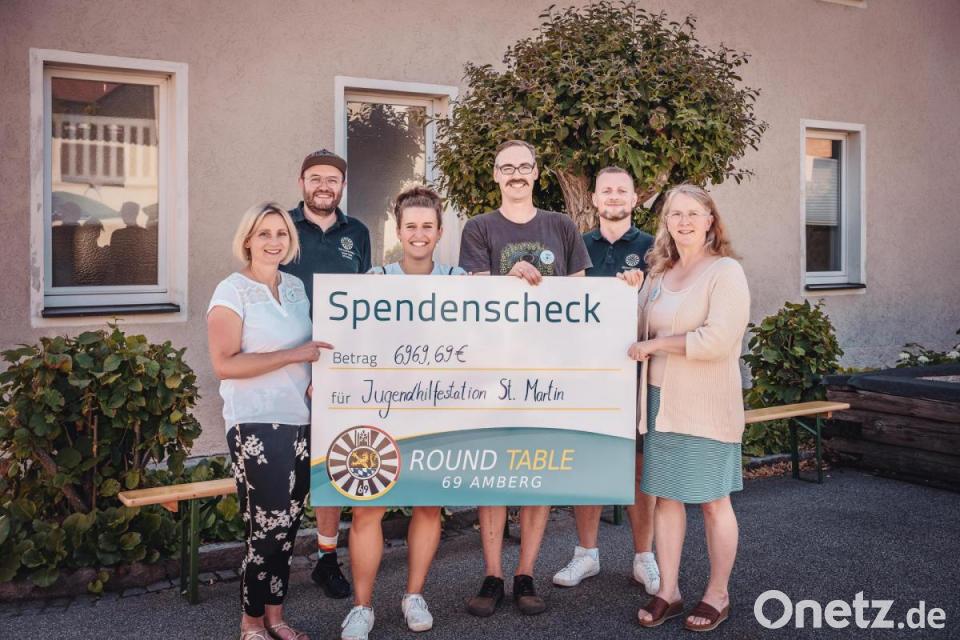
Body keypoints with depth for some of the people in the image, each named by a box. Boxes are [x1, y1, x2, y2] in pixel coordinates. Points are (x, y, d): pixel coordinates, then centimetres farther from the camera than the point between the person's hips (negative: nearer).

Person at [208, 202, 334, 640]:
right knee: (268, 525, -2)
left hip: (299, 420, 6)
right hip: (256, 425, -6)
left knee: (288, 524, 11)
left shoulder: (296, 287, 11)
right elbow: (224, 364, -17)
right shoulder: (232, 291, -8)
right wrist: (294, 356, -19)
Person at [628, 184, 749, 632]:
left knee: (713, 502, 6)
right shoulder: (658, 274, 12)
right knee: (666, 496, 10)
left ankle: (717, 595, 21)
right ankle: (668, 592, 22)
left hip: (706, 406, -6)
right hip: (660, 402, 6)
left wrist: (654, 345, -13)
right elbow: (639, 330, 20)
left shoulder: (725, 271, -8)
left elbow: (717, 340, -19)